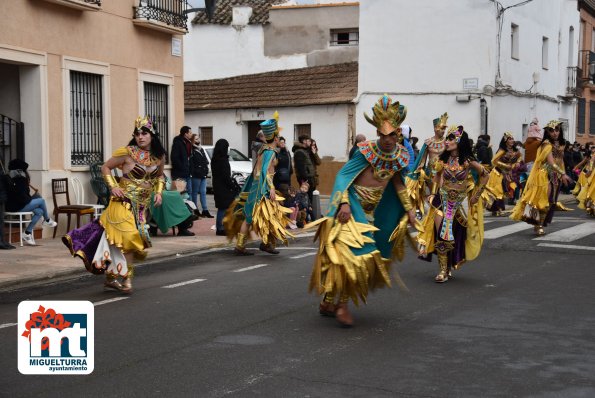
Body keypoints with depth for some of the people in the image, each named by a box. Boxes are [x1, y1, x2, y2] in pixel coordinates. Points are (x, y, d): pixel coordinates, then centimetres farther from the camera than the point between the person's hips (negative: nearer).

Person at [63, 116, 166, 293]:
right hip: (124, 202, -5)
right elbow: (105, 167, -2)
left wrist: (158, 192, 5)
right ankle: (126, 279, 0)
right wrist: (113, 187, -13)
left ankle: (111, 277, 19)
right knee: (129, 238, -13)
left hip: (142, 205, 5)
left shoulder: (159, 156, 3)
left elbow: (159, 176, 22)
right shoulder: (127, 153, -11)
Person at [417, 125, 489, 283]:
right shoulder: (443, 159, -5)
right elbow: (436, 176, 13)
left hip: (460, 203, -1)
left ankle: (449, 268, 21)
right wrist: (433, 193, 5)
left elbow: (484, 175, 1)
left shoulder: (468, 162, -12)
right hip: (443, 201, 1)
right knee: (442, 235, -7)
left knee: (454, 236, 7)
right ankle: (443, 270, 1)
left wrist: (476, 194, 3)